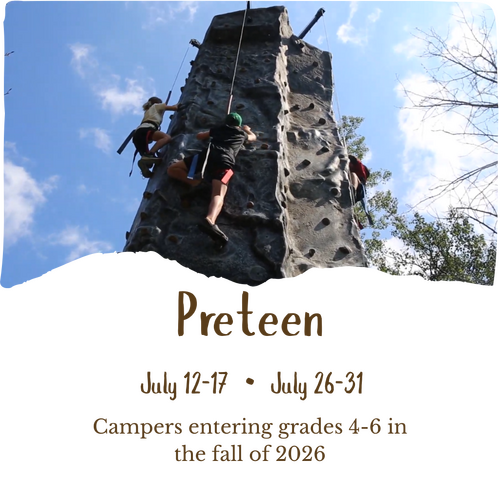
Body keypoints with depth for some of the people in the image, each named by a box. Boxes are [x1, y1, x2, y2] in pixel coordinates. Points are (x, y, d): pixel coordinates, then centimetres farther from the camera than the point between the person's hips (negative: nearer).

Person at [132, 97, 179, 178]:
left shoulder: (147, 111, 43)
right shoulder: (157, 106, 25)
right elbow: (175, 108, 24)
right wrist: (177, 105, 46)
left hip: (137, 134, 8)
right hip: (145, 130, -8)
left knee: (146, 157, 11)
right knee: (167, 137, -26)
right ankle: (149, 154, -43)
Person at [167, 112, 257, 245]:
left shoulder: (218, 129, 33)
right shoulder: (242, 133, 33)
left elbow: (199, 136, 46)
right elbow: (254, 137, 56)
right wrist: (247, 129, 75)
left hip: (207, 155, 1)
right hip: (225, 162, -1)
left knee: (172, 169, 14)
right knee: (218, 195, -26)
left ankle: (194, 180, -12)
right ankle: (210, 220, -56)